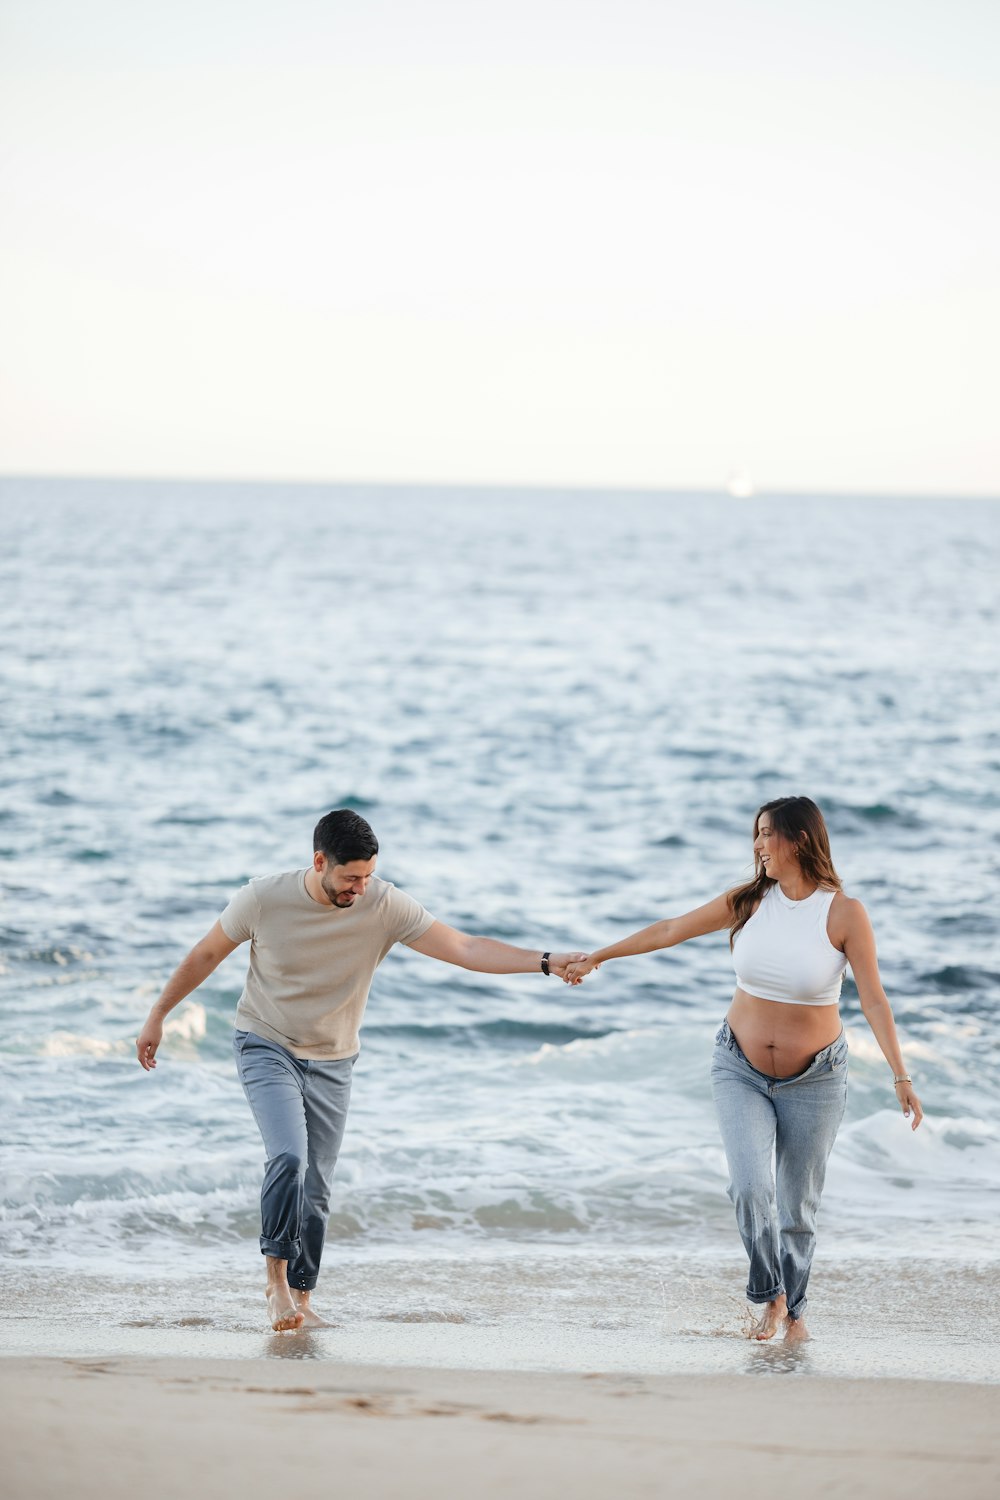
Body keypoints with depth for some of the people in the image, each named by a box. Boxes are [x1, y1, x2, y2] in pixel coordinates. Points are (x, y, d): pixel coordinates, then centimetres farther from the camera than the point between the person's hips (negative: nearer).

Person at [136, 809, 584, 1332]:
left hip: (330, 1063, 2)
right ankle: (276, 1274, -7)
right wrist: (157, 1016, 5)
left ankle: (300, 1299, 18)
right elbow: (205, 955, -2)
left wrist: (545, 962, -30)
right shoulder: (263, 899, -18)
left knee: (316, 1190, 3)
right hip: (267, 1047, -2)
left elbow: (465, 948, -19)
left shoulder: (385, 906, -16)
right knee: (289, 1157, -24)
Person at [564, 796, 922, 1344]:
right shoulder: (748, 901, -4)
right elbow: (671, 930, 6)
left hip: (813, 1080, -2)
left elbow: (874, 1000, -13)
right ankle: (768, 1295, 6)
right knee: (750, 1186, -16)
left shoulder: (844, 913, -12)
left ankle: (792, 1308, 27)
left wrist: (901, 1076, -20)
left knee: (797, 1203, 5)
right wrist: (597, 956, 11)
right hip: (741, 1070, 2)